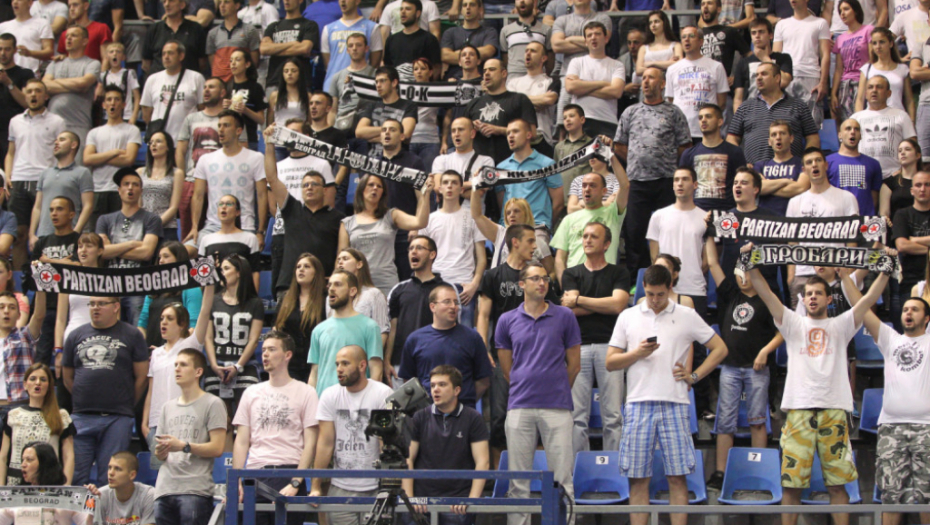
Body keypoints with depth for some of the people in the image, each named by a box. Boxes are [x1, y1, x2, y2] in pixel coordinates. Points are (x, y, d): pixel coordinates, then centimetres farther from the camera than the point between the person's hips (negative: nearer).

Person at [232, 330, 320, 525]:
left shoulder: (305, 392, 6)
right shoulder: (251, 393, 18)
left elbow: (310, 444, -1)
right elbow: (241, 442, 14)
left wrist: (295, 483, -12)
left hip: (288, 472, -3)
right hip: (255, 474, 4)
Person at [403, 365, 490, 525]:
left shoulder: (473, 419, 5)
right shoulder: (420, 418, 11)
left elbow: (482, 463, -1)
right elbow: (408, 460, 7)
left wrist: (471, 500, -14)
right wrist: (409, 499, -6)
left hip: (457, 504, -2)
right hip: (422, 500, 2)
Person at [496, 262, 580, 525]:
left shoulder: (564, 317, 5)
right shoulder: (507, 321, 8)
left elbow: (574, 364, 9)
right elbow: (507, 368, 14)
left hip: (557, 407, -1)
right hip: (520, 407, 1)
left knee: (562, 477, -2)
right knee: (518, 479, 4)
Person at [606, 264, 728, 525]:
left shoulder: (687, 317, 7)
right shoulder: (628, 317, 11)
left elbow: (720, 349, 12)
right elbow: (610, 362, 9)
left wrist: (695, 376, 2)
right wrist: (637, 353, -8)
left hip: (674, 405, -1)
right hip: (638, 405, 1)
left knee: (677, 476, -2)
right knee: (638, 477, 0)